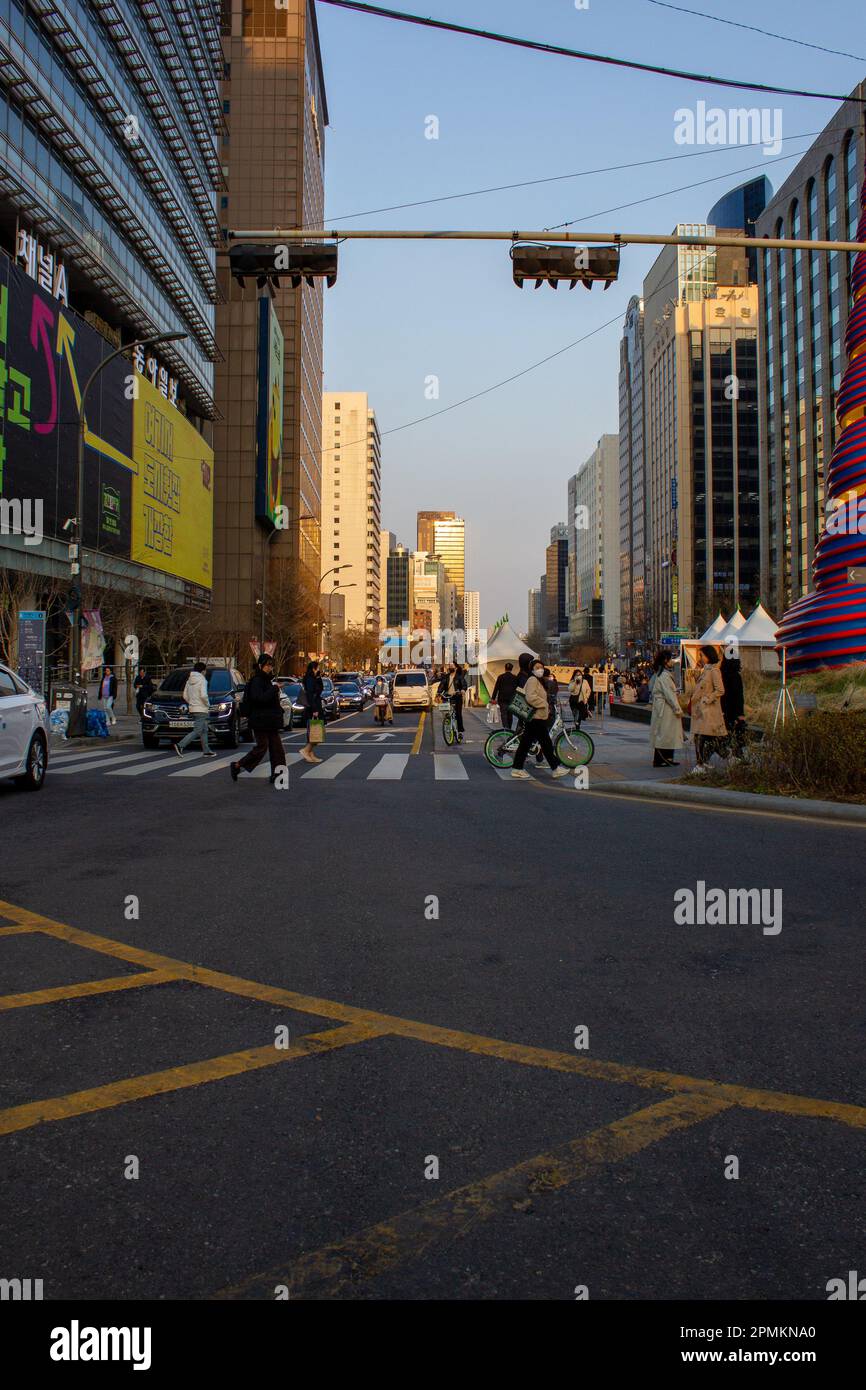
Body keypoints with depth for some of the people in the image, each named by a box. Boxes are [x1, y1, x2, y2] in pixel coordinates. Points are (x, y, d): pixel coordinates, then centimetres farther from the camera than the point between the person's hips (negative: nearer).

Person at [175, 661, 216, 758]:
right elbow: (203, 695, -22)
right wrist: (208, 704, -6)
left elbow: (185, 696, 13)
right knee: (197, 731, -9)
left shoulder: (189, 680, 12)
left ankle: (206, 751, 16)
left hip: (193, 709, 9)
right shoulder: (202, 680, -11)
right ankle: (180, 745, -18)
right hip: (201, 710, -9)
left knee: (204, 731, 14)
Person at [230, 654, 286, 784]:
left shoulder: (267, 680, 15)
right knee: (262, 747, -5)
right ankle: (236, 766, 9)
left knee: (276, 747, 4)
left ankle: (276, 775, 6)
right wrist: (274, 688, -22)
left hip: (270, 721, 9)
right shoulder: (256, 681, -13)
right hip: (260, 721, -9)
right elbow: (260, 698, -28)